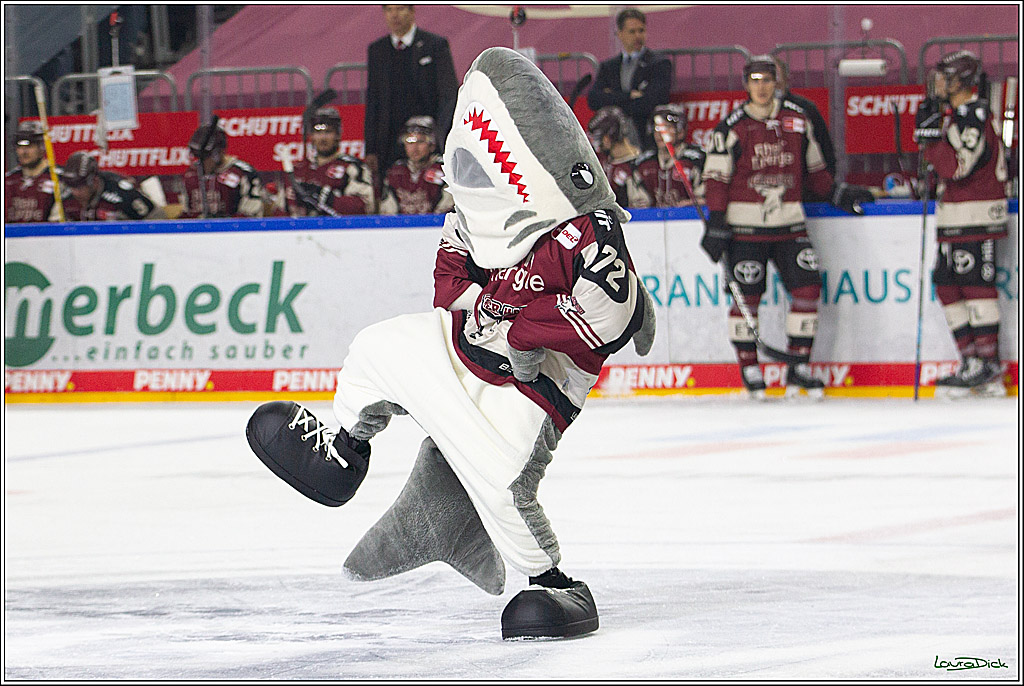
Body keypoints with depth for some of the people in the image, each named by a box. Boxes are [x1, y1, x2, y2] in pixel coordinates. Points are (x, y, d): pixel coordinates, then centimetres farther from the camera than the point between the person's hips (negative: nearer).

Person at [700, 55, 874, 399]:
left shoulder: (798, 119, 9)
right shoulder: (731, 127, -4)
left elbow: (813, 168, 20)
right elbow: (716, 178, -4)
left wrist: (839, 193, 13)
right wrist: (716, 225, -10)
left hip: (789, 223, 4)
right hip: (746, 225, -4)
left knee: (807, 288, -4)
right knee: (747, 295, -2)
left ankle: (799, 368, 4)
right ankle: (748, 367, 11)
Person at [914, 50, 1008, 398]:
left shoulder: (974, 115, -15)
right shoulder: (955, 114, 17)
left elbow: (958, 167, -25)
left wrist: (930, 135, -21)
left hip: (976, 216, -11)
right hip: (954, 219, 11)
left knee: (975, 285, -11)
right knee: (947, 284, 8)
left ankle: (986, 366, -11)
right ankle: (973, 360, 10)